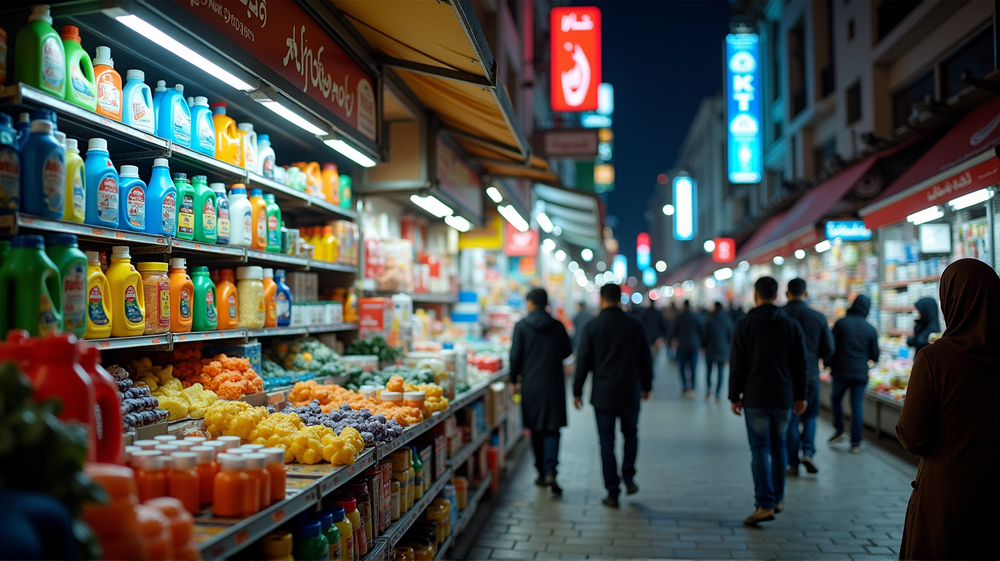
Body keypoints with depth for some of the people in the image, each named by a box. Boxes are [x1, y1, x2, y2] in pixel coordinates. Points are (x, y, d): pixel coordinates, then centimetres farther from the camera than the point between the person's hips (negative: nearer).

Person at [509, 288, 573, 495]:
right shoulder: (558, 326, 0)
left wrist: (514, 378, 10)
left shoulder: (521, 326, -5)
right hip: (554, 384, 1)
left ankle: (542, 474, 20)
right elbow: (567, 352, 10)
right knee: (552, 429, 3)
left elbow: (515, 355, -5)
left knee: (536, 430, 12)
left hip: (531, 384, 0)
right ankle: (550, 471, -15)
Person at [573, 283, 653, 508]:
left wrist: (577, 391, 4)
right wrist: (646, 386, 19)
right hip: (630, 393, 2)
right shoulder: (635, 325, -1)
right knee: (630, 434, 23)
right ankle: (628, 476, 10)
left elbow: (583, 362, -5)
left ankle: (612, 493, 6)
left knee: (607, 443, 5)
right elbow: (646, 359, 6)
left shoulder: (592, 327, -7)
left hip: (603, 394, -2)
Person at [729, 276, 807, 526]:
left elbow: (737, 364, -5)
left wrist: (735, 396, 2)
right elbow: (800, 364, 6)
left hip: (755, 398, -3)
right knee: (779, 446, 16)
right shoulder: (792, 325, 4)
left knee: (760, 449, -2)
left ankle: (764, 504, -10)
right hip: (784, 398, 3)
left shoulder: (745, 325, -5)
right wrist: (801, 395, 13)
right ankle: (778, 498, 25)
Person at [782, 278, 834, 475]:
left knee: (791, 419, 7)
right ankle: (808, 451, -2)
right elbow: (829, 349, 2)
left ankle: (793, 464, 9)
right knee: (810, 416, 17)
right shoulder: (818, 317, -3)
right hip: (811, 374, 1)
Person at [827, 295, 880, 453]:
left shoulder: (841, 323, -4)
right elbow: (874, 356, 6)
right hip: (861, 373, 1)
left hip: (841, 370, -1)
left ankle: (839, 431, 18)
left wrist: (831, 365, 10)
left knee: (836, 399, 21)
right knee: (857, 406, 4)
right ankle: (856, 444, 6)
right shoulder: (870, 329, 0)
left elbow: (831, 347, -4)